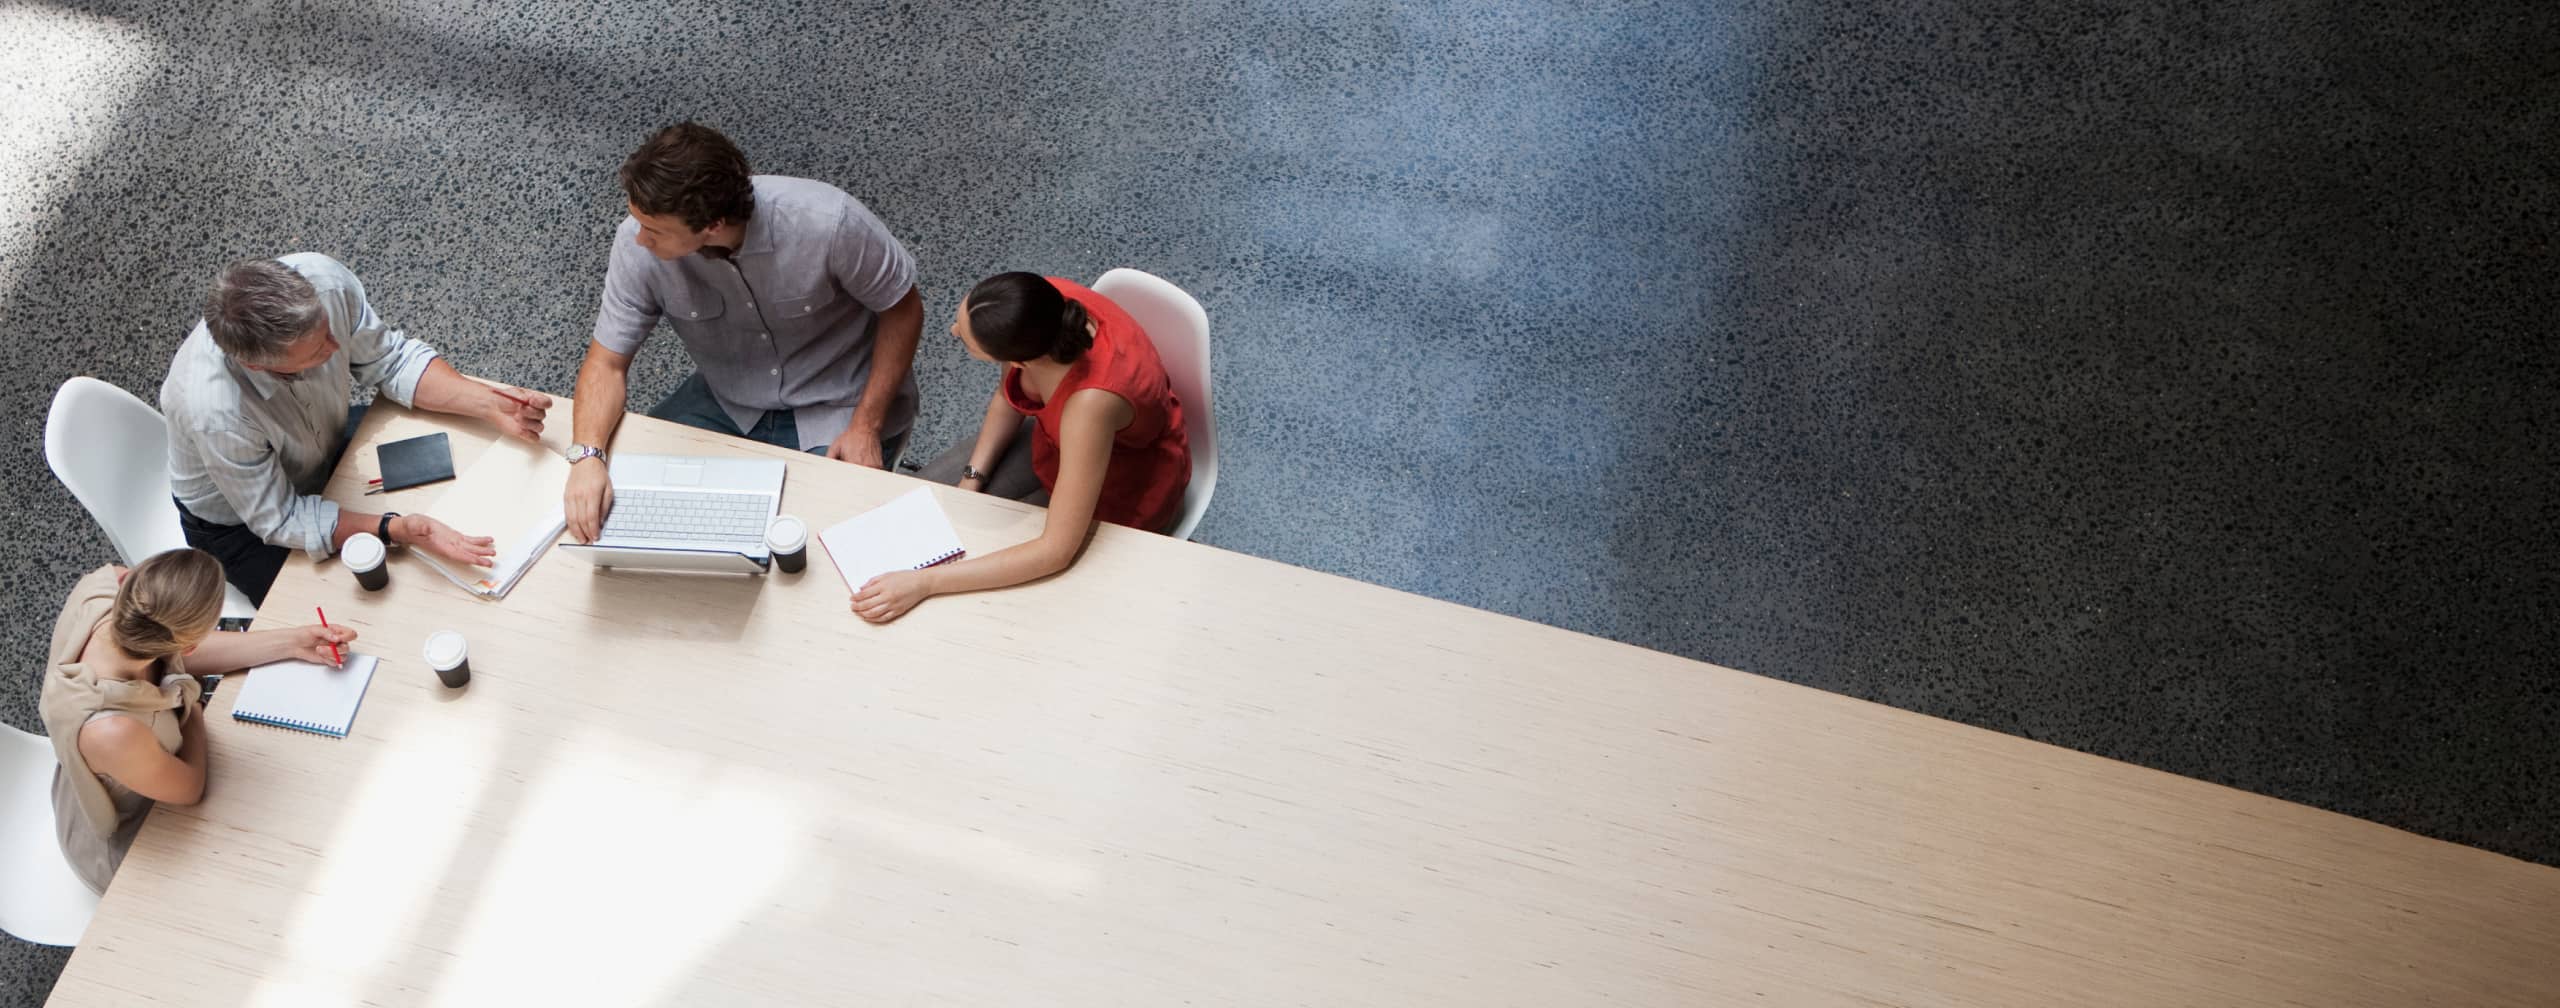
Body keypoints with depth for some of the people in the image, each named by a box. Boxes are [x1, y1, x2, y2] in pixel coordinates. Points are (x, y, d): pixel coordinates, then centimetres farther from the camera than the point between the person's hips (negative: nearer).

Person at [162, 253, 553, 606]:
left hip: (327, 444, 5)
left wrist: (488, 403, -27)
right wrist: (393, 530, -42)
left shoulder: (323, 279, -32)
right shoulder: (214, 413, -43)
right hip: (240, 521, -5)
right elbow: (280, 519, -29)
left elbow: (389, 360, -14)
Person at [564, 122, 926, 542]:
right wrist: (586, 455, -29)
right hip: (724, 403, 3)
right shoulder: (637, 244, -20)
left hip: (835, 410, -3)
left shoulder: (829, 223, -30)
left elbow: (902, 309, -14)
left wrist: (866, 427, -18)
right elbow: (608, 361, -10)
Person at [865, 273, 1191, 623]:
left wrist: (923, 583, -37)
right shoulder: (1039, 303, -26)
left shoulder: (1092, 400, -44)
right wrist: (971, 479, -9)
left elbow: (1056, 551, -38)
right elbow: (1008, 397, -2)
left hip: (1127, 489, -6)